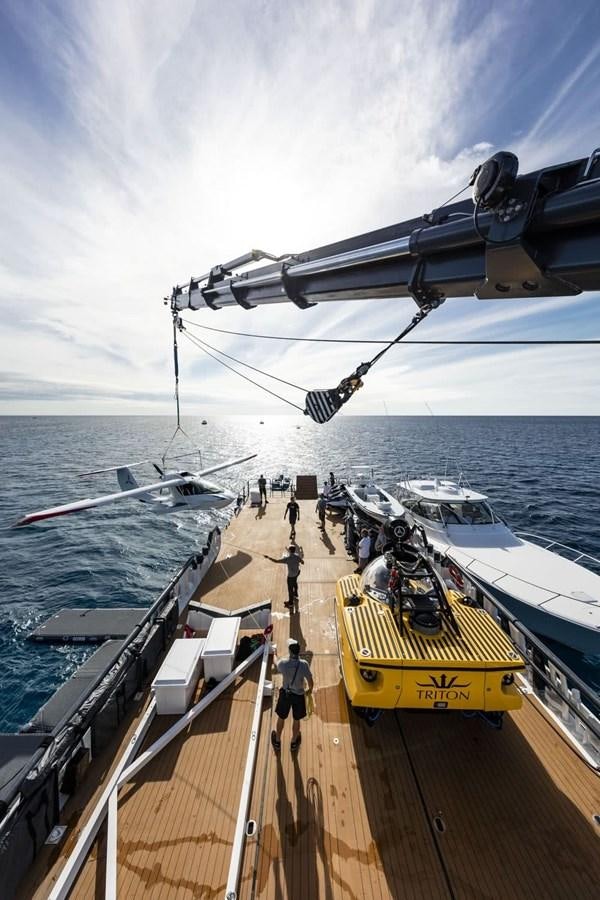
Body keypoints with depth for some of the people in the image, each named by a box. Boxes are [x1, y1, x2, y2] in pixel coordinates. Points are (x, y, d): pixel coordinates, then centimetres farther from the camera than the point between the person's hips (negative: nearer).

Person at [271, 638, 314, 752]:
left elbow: (276, 663, -2)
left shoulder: (283, 663, -27)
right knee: (296, 720, 27)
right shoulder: (304, 664, -30)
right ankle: (294, 742, 50)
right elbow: (310, 682, -18)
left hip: (285, 694, 1)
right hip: (298, 695, 0)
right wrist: (310, 689, 6)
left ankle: (277, 741, 50)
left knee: (281, 718, 27)